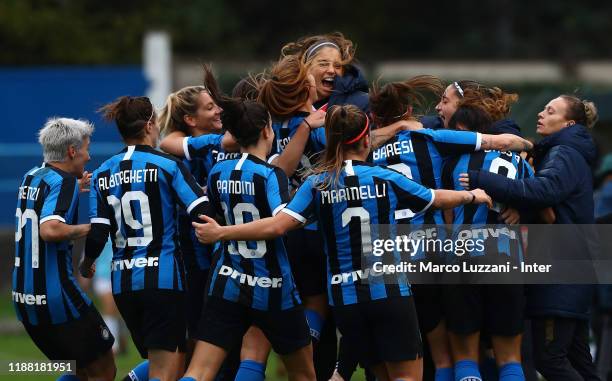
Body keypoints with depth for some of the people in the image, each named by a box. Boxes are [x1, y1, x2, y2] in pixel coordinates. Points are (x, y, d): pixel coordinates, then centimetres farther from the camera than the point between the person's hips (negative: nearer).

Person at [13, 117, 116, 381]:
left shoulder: (31, 178, 12)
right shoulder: (63, 181, -13)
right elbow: (50, 230, -30)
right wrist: (88, 229, -15)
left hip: (24, 297, 8)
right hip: (56, 297, -8)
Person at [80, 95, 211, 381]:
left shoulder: (102, 175, 8)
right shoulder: (168, 165, -5)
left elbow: (97, 235, 2)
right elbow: (203, 213, -13)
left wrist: (86, 266, 20)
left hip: (123, 282, 5)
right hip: (163, 277, -5)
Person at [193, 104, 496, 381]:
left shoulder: (317, 184, -3)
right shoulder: (385, 179, -4)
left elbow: (277, 225, -13)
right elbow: (437, 199, 11)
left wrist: (220, 233, -6)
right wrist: (472, 196, 31)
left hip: (344, 298, 3)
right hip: (389, 292, -3)